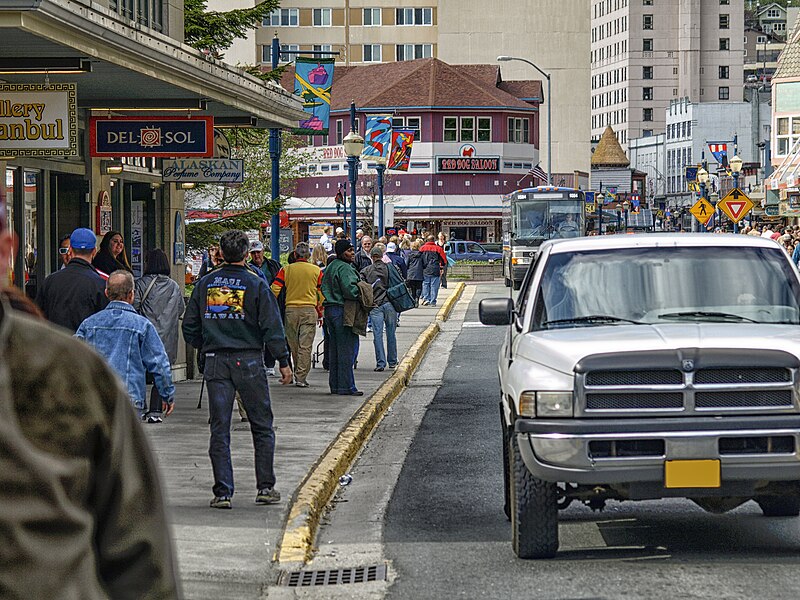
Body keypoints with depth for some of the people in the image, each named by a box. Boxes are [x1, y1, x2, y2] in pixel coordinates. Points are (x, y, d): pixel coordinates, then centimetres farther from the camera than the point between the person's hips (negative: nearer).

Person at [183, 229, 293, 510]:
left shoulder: (205, 284, 4)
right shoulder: (256, 284, -6)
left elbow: (190, 326, 8)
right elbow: (272, 326, -8)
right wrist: (284, 362, -1)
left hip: (215, 363, 2)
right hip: (248, 361, -2)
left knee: (219, 429, 4)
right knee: (262, 426, 9)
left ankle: (223, 492, 0)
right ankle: (265, 487, 8)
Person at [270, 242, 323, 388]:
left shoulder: (286, 270, 1)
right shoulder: (316, 271, 1)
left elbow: (275, 289, -3)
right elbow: (322, 293, 3)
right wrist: (320, 313, 12)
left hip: (290, 309, 1)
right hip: (309, 310, -1)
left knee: (293, 345, 14)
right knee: (305, 345, -2)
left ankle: (297, 374, 23)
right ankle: (301, 377, -7)